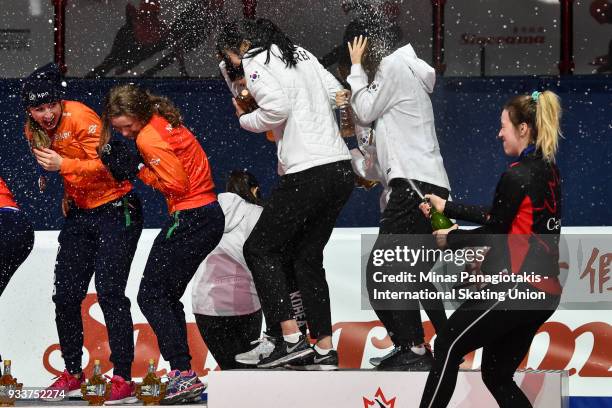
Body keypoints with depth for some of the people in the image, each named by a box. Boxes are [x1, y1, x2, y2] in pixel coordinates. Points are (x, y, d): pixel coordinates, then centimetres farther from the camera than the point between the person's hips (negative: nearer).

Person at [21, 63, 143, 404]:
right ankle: (73, 375, 21)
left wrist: (64, 165, -34)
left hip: (115, 208, -8)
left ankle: (124, 379, -12)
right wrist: (67, 194, 8)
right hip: (80, 213, 8)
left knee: (109, 292, -15)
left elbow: (107, 164, -25)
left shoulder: (80, 116, -20)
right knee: (65, 295, 7)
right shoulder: (34, 130, 3)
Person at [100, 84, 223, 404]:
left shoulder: (149, 137, -15)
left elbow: (176, 184, -19)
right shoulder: (163, 122, 13)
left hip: (191, 218, -10)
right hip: (208, 214, 10)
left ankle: (183, 372, -16)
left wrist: (136, 170, -10)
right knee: (166, 296, 16)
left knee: (151, 296, -8)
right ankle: (183, 377, 15)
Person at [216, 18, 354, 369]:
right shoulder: (301, 54, 18)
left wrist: (246, 119, 0)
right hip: (342, 168, 8)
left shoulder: (256, 62, -5)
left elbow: (277, 106, -18)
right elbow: (336, 93, 19)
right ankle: (324, 350, 14)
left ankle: (292, 339, -5)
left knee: (260, 249, 4)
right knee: (307, 256, 17)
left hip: (309, 173, -8)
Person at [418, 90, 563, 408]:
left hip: (517, 286, -9)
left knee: (448, 347, 3)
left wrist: (451, 239, 10)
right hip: (546, 290, 9)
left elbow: (495, 232, -6)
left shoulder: (517, 176, -14)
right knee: (497, 375, 14)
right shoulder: (548, 172, 13)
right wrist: (447, 208, 23)